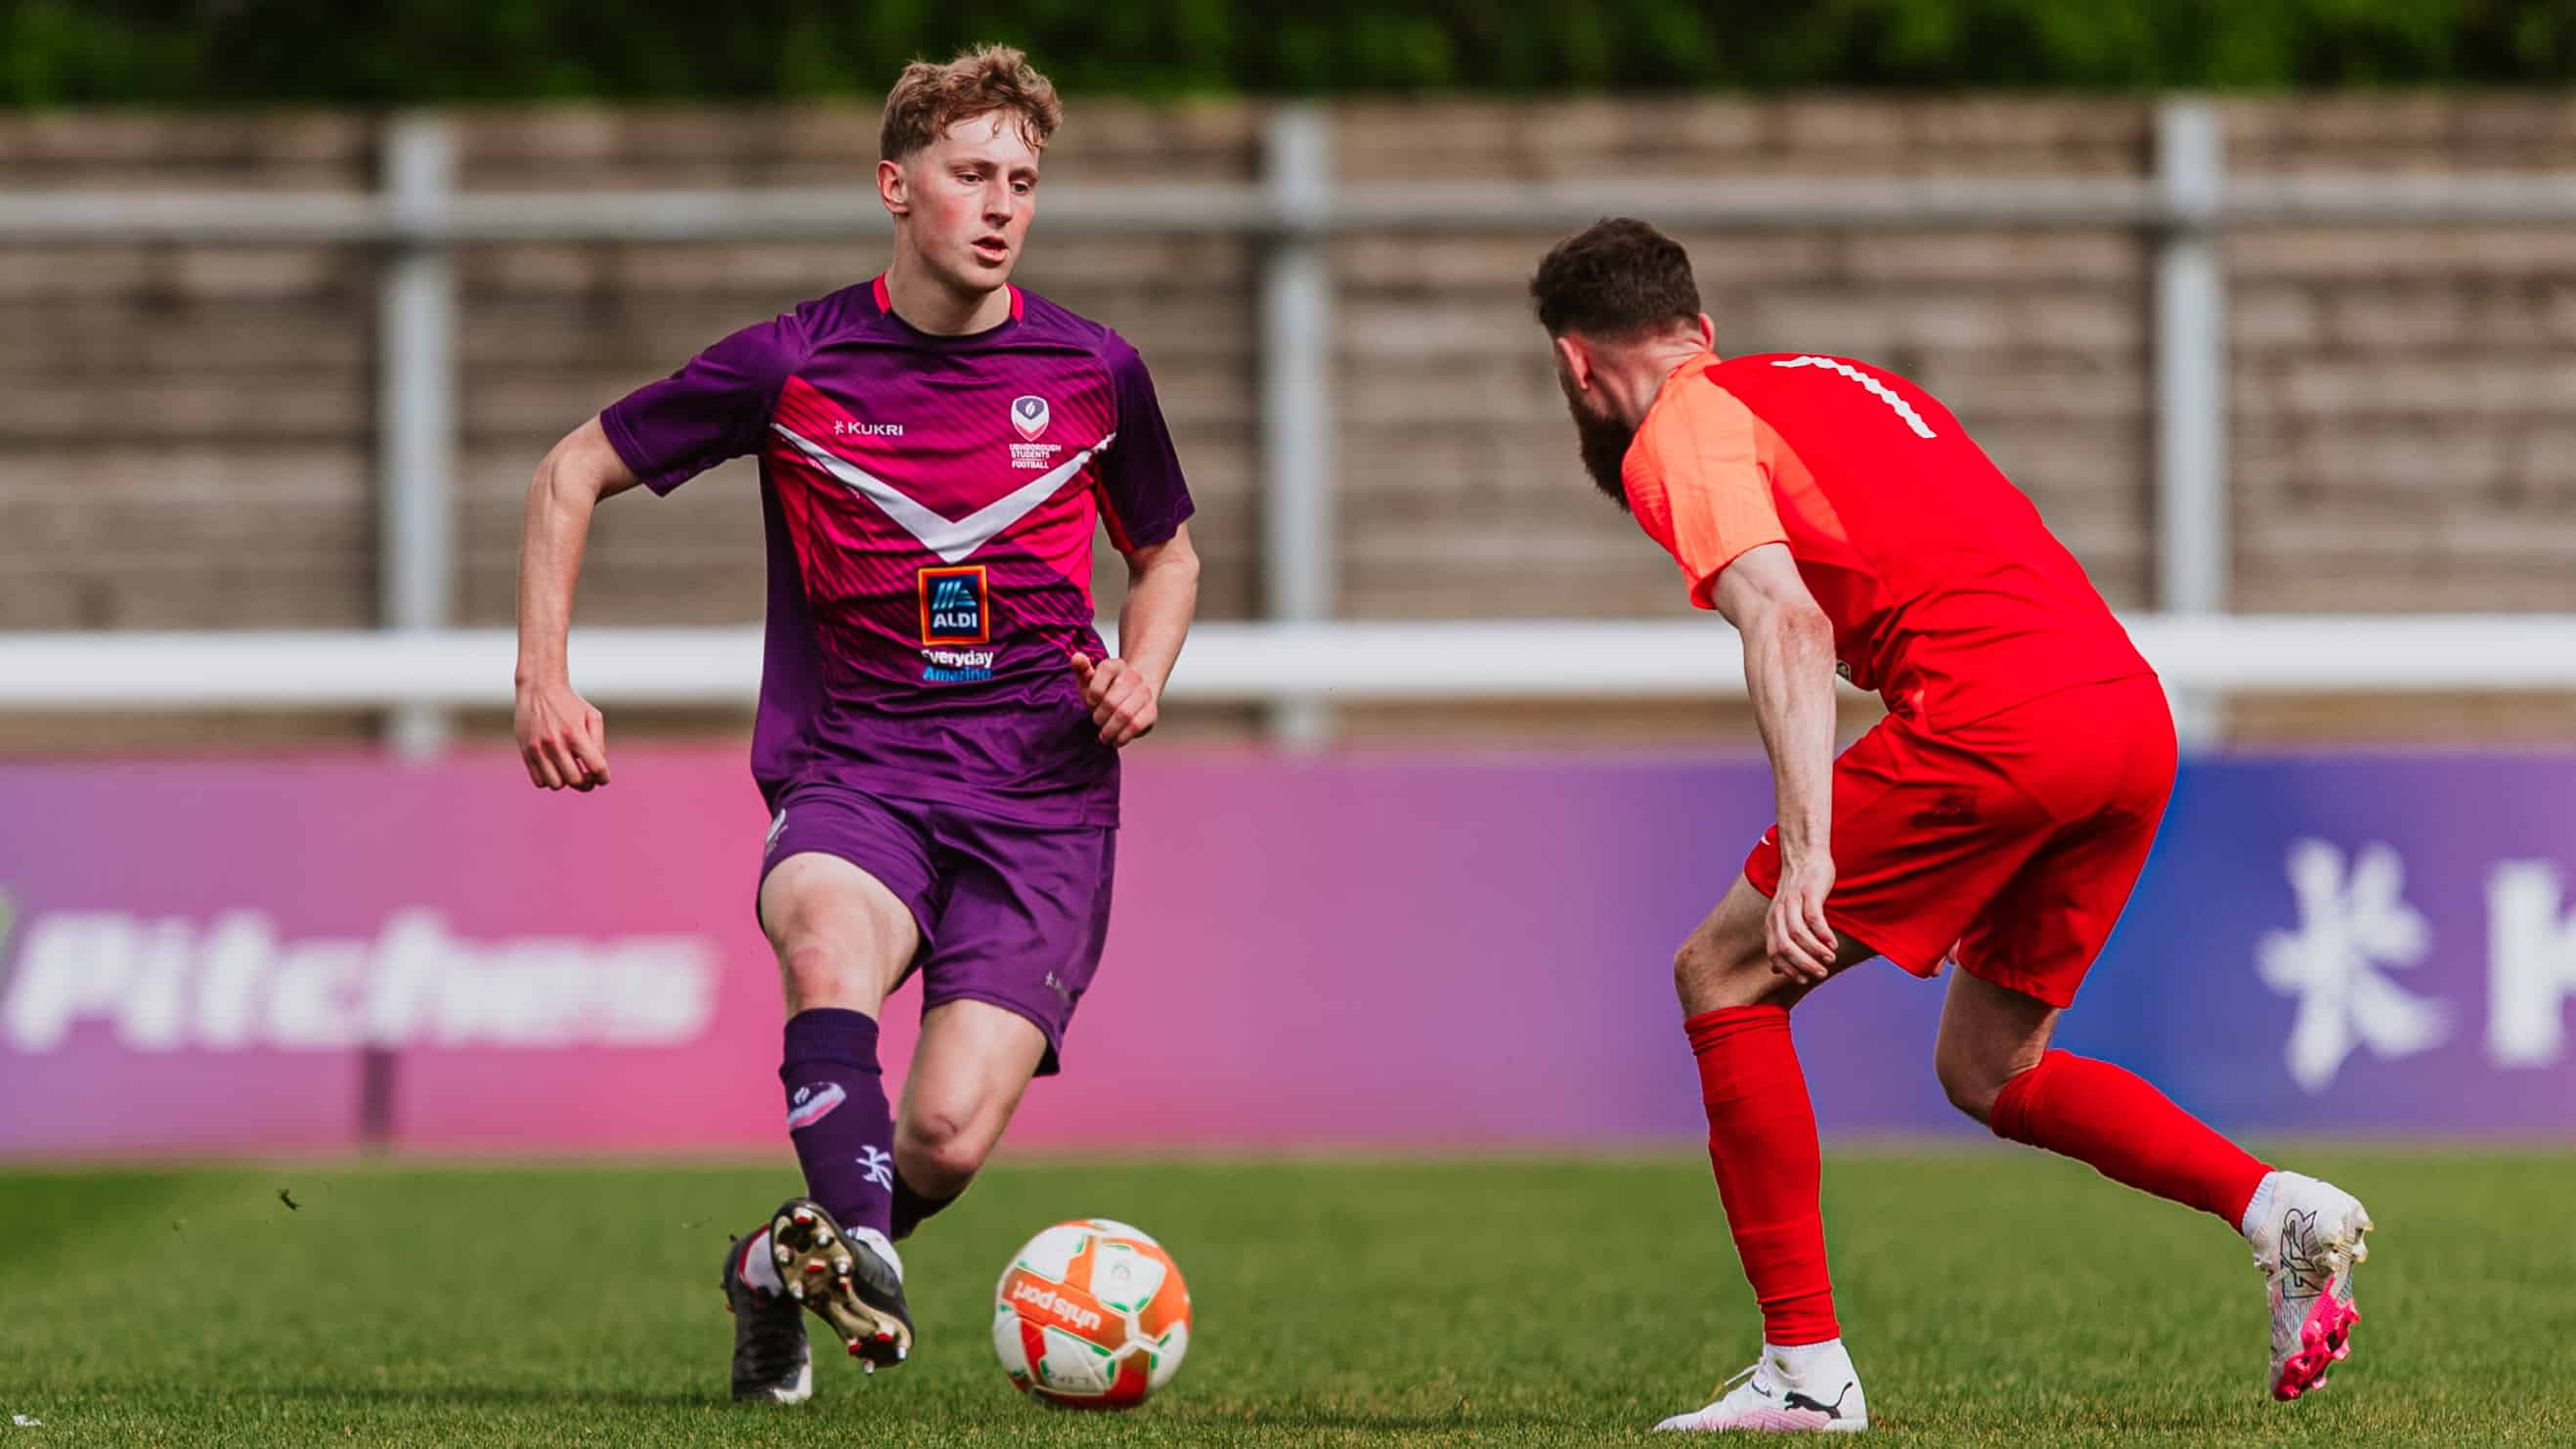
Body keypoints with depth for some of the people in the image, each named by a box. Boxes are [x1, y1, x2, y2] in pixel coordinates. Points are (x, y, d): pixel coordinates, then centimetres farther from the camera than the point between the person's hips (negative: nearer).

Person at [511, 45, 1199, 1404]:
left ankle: (779, 1268, 14)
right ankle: (857, 1242, -53)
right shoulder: (793, 365, -1)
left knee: (951, 1134, -17)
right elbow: (573, 473, 10)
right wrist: (544, 677, -2)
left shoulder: (1093, 373, 5)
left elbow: (1166, 554, 23)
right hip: (849, 778, -1)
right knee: (831, 935, -38)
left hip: (1039, 799, 1)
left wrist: (1140, 677, 2)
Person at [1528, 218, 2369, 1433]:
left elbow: (1787, 625, -13)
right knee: (1986, 1073, 21)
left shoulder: (1680, 434, 4)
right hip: (2133, 711, 8)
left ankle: (1806, 1367, 0)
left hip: (1994, 723, -8)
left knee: (1722, 978, 4)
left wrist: (1807, 854, -20)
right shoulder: (1835, 379, 30)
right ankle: (2273, 1205, 3)